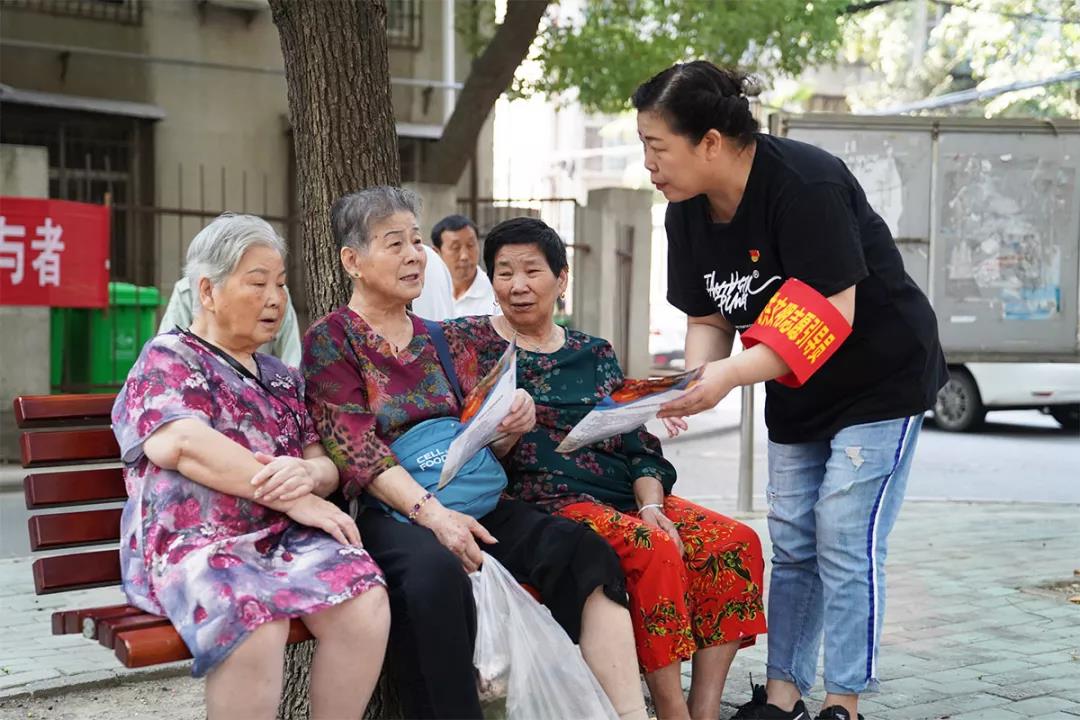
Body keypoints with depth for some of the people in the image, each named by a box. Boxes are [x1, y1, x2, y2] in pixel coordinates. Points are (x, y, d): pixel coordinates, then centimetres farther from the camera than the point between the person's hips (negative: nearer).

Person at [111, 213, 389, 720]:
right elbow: (182, 444, -12)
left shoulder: (282, 377, 24)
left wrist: (308, 473, -11)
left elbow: (325, 464, 16)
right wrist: (294, 499, -14)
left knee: (365, 602, -26)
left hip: (285, 537, 5)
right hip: (195, 540, -5)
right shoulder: (166, 360, 6)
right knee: (254, 619, -37)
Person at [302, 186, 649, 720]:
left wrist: (510, 426, -3)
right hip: (385, 511, -5)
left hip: (467, 498, 6)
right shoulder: (330, 340, 3)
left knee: (583, 551, -20)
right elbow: (356, 450, -9)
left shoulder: (434, 339, 20)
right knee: (435, 572, -39)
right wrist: (431, 513, -22)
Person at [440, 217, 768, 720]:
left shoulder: (595, 354, 19)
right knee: (653, 550, -32)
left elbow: (637, 443, 13)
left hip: (628, 496, 6)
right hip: (549, 501, -5)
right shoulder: (471, 341, 8)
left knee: (735, 542, -17)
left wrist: (651, 504, -6)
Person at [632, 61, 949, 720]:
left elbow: (832, 315, -32)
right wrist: (693, 383, -19)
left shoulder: (805, 183, -29)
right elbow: (708, 318, 2)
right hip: (796, 395, 7)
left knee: (846, 542, -9)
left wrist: (731, 375, -39)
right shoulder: (687, 214, -5)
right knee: (791, 544, 9)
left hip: (880, 377, -7)